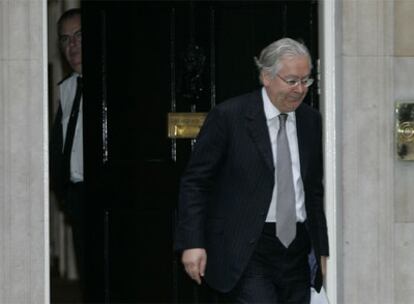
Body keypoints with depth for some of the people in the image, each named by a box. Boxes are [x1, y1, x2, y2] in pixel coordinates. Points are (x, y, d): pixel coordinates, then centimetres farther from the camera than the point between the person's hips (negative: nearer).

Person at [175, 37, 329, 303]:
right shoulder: (228, 117, -5)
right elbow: (195, 182, -4)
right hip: (247, 251, -5)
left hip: (297, 250, 5)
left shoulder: (312, 120, 10)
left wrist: (324, 250, 15)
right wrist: (192, 243, -11)